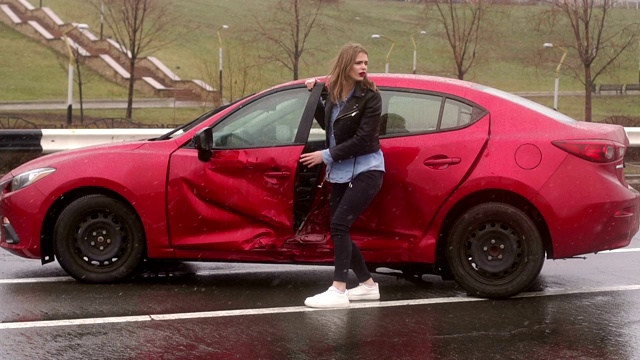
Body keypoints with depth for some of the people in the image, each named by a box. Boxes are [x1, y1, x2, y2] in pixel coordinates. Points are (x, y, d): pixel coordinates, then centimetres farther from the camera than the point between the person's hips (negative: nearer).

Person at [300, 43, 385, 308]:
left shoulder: (370, 97, -12)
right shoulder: (334, 94, 5)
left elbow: (363, 139, -18)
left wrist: (327, 156, -16)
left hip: (366, 170, -7)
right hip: (341, 173, 7)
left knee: (339, 224, -18)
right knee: (339, 229, 8)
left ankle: (338, 291, -19)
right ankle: (368, 284, 21)